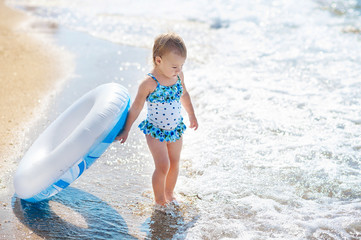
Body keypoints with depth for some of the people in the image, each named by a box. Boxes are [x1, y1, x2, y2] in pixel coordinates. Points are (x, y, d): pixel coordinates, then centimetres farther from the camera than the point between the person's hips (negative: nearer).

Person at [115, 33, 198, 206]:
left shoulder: (178, 75, -5)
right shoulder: (149, 83, -23)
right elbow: (136, 108, -13)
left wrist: (192, 115, 26)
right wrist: (125, 131, -7)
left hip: (176, 129, 6)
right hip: (155, 131, -6)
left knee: (174, 164, 15)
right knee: (163, 166, -9)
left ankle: (169, 194, 36)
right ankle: (159, 201, 12)